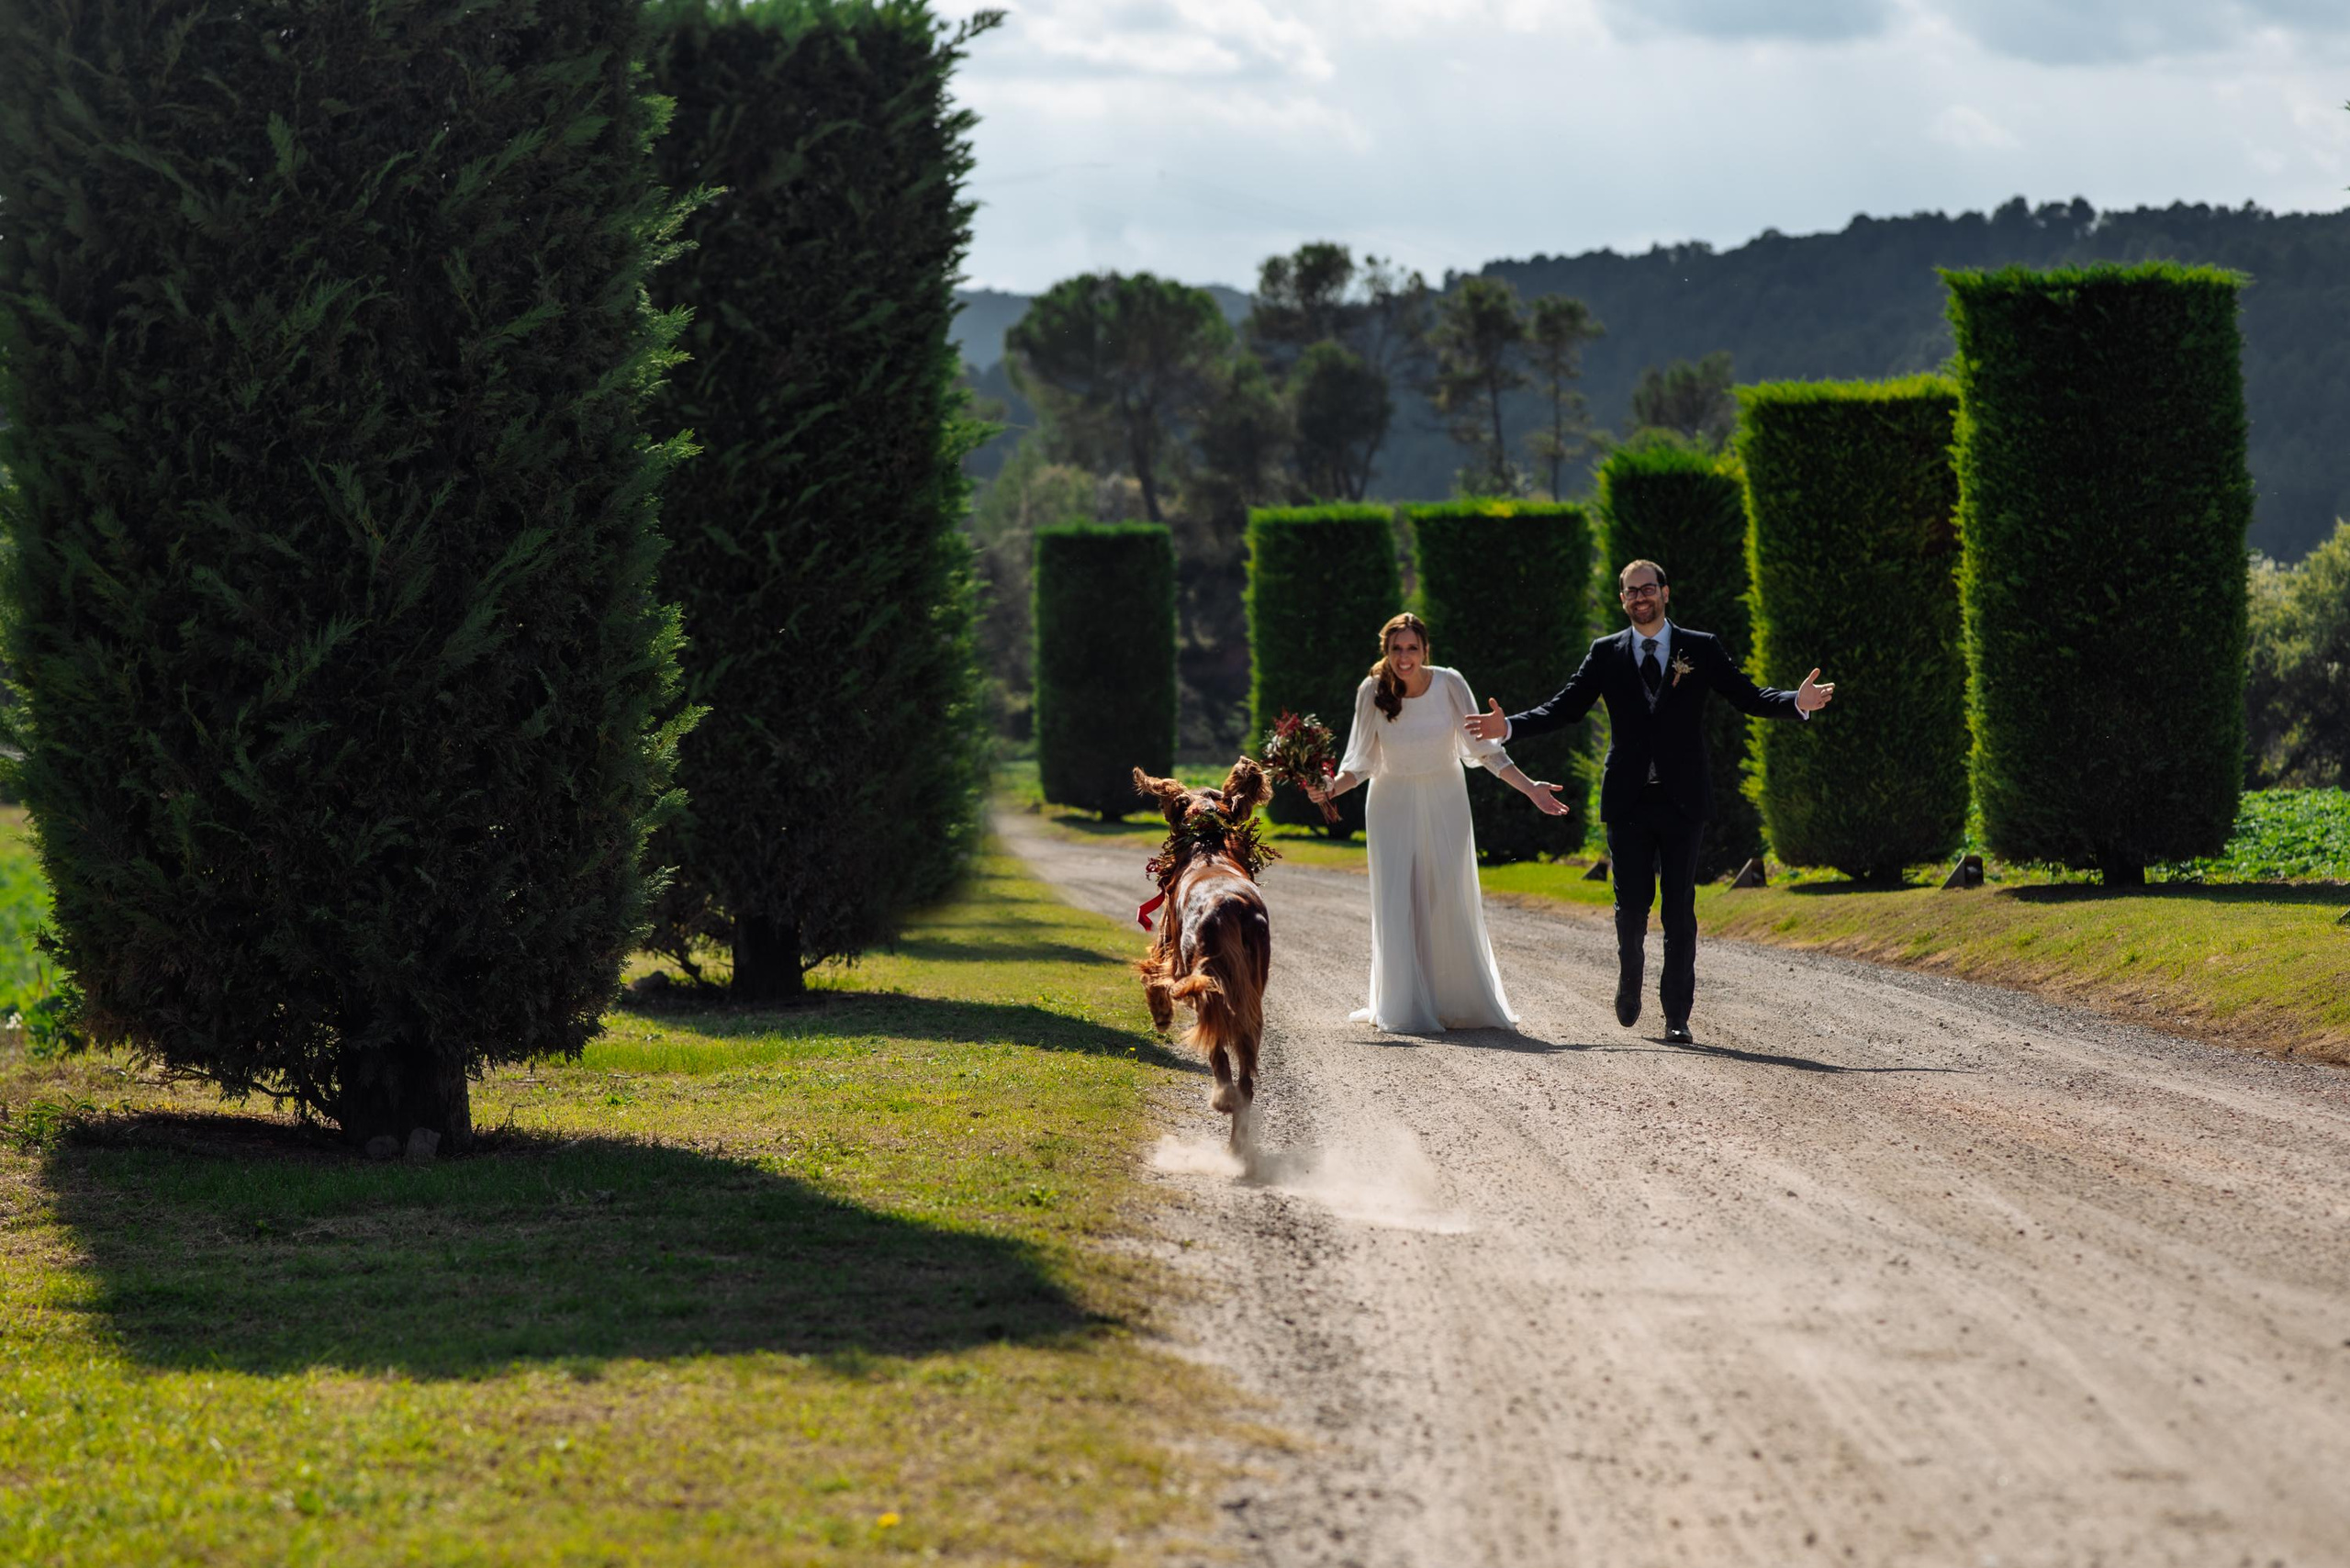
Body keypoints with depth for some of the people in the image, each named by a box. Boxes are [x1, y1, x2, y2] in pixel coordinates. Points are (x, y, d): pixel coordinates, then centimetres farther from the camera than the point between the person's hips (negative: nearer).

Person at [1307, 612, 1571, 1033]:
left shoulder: (1449, 684, -11)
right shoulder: (1372, 692, -11)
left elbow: (1484, 748, -4)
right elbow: (1360, 760, -4)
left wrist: (1530, 789, -8)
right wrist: (1332, 787, -23)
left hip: (1444, 804, 0)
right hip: (1394, 806, 0)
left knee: (1451, 904, -2)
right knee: (1399, 907, -4)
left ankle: (1460, 1003, 9)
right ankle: (1407, 1010, 2)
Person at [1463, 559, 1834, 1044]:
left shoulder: (1701, 649, 5)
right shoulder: (1606, 654, 8)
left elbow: (1748, 696, 1)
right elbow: (1563, 708, 7)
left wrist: (1797, 702, -17)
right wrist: (1508, 726, -6)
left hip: (1683, 801, -1)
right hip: (1628, 800, 1)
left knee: (1680, 912, -2)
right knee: (1631, 905, 0)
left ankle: (1677, 1014, 2)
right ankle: (1630, 977, 29)